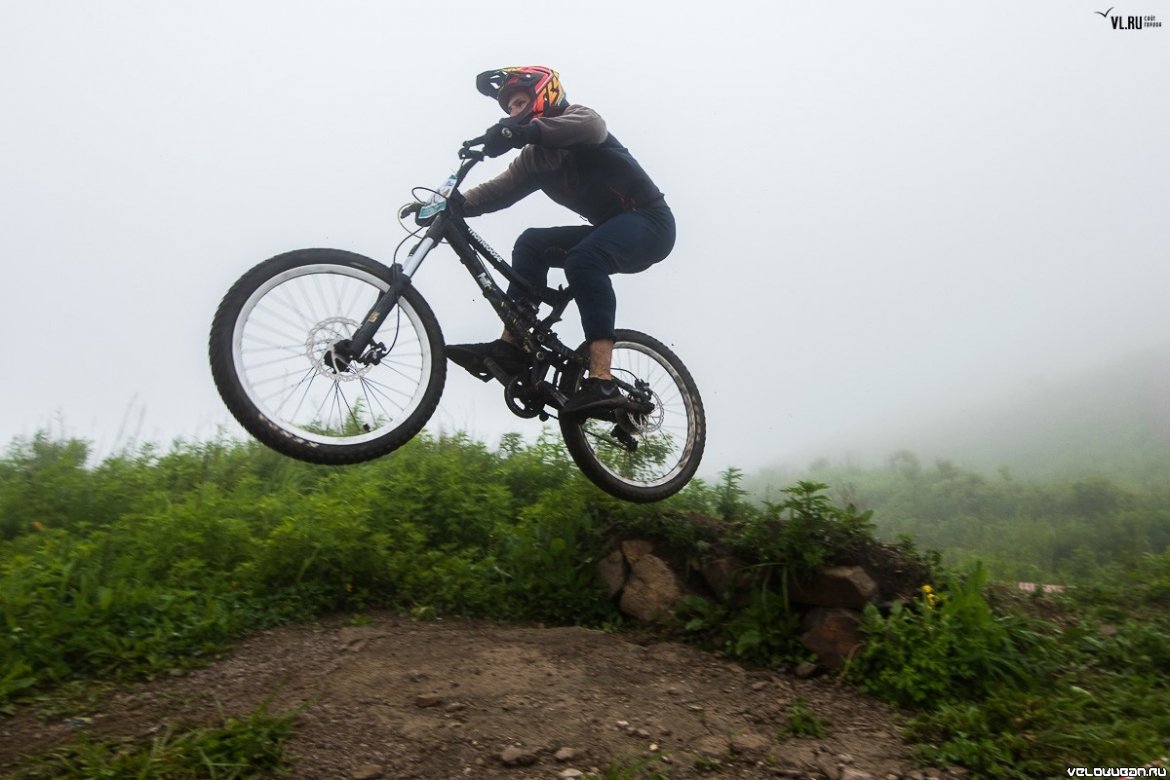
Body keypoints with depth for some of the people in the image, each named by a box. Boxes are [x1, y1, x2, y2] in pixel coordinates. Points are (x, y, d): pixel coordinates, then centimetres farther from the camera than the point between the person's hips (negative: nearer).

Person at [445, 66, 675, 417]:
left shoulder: (575, 115, -4)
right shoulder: (533, 158, 16)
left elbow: (591, 126, -29)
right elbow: (498, 190, 3)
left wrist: (526, 130, -43)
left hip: (649, 220, -7)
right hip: (610, 230, 8)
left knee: (582, 259, -33)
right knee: (531, 243, -7)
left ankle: (602, 381, -41)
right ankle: (511, 347, -14)